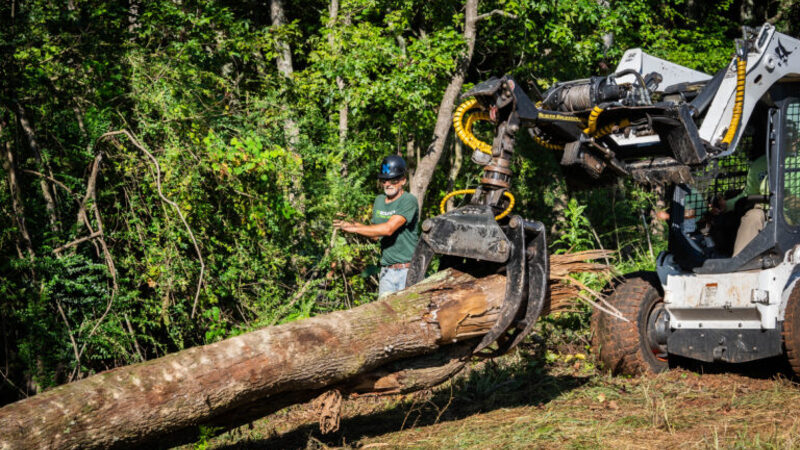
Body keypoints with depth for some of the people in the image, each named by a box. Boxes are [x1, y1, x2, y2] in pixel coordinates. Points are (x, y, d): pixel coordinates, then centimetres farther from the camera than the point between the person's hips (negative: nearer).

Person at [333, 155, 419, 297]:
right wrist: (353, 223, 3)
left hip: (408, 269, -6)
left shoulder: (409, 201, -11)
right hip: (386, 271, 6)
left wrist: (353, 228, -16)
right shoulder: (379, 200, 14)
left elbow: (388, 229, -21)